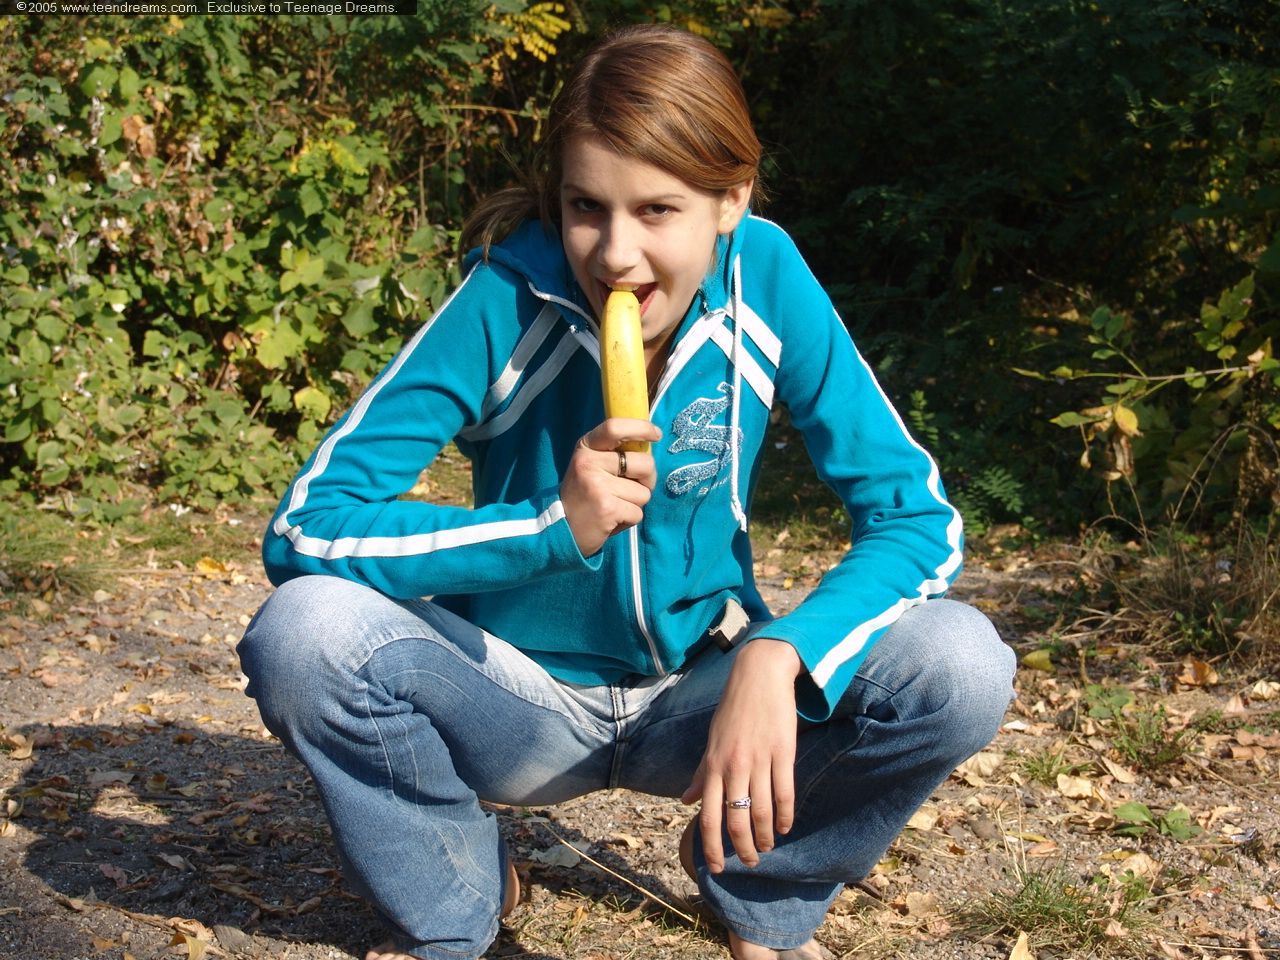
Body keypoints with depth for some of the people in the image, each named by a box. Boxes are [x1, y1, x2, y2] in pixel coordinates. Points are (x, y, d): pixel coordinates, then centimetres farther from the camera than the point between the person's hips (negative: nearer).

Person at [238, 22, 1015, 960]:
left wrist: (776, 657, -34)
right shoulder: (508, 298, -21)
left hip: (700, 695, 1)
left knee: (962, 665, -25)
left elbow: (919, 515, -16)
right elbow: (305, 528, -24)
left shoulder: (765, 278, -16)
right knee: (304, 633, -30)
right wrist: (552, 528, -35)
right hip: (521, 699, -1)